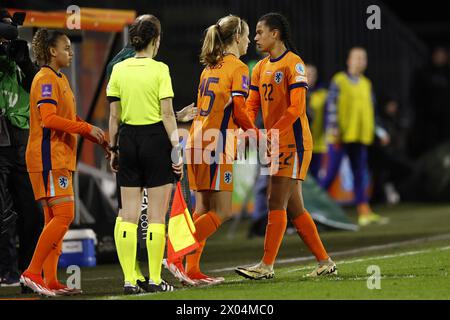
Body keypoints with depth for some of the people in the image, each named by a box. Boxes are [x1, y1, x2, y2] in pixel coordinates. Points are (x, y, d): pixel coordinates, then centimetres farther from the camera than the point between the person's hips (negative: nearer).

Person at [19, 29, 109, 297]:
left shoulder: (60, 79, 20)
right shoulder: (46, 79, -11)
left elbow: (71, 119, 27)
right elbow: (49, 118, -22)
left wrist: (101, 140, 20)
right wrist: (87, 128, -19)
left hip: (61, 159, 10)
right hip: (49, 158, -10)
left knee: (55, 220, 6)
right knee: (63, 216, -15)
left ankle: (51, 281, 6)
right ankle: (32, 272, -13)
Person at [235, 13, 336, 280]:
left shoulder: (293, 63, -10)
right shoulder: (261, 67, 15)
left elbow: (297, 108, -18)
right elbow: (252, 104, 11)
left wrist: (271, 133, -23)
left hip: (293, 141, -9)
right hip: (276, 145, 9)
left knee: (277, 203, -11)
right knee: (294, 208, 9)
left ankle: (267, 266, -12)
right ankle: (325, 262, 14)